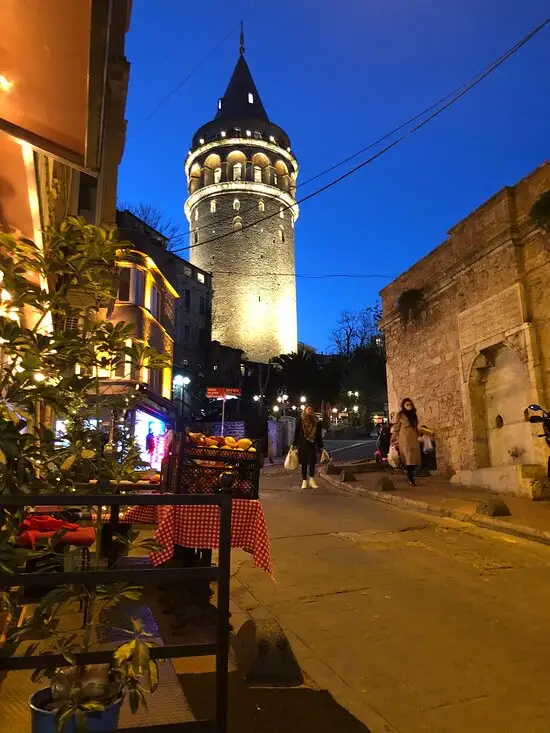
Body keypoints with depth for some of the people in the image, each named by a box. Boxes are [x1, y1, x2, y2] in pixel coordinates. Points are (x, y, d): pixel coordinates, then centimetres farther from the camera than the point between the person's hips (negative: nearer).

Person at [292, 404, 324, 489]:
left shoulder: (316, 421, 4)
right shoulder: (300, 421, 2)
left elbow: (319, 435, 8)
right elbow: (296, 433, 3)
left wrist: (321, 446, 7)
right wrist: (294, 445, -2)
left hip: (312, 445, 0)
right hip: (302, 445, 0)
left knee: (312, 462, -11)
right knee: (304, 463, 4)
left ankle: (311, 479, 3)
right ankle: (304, 480, 11)